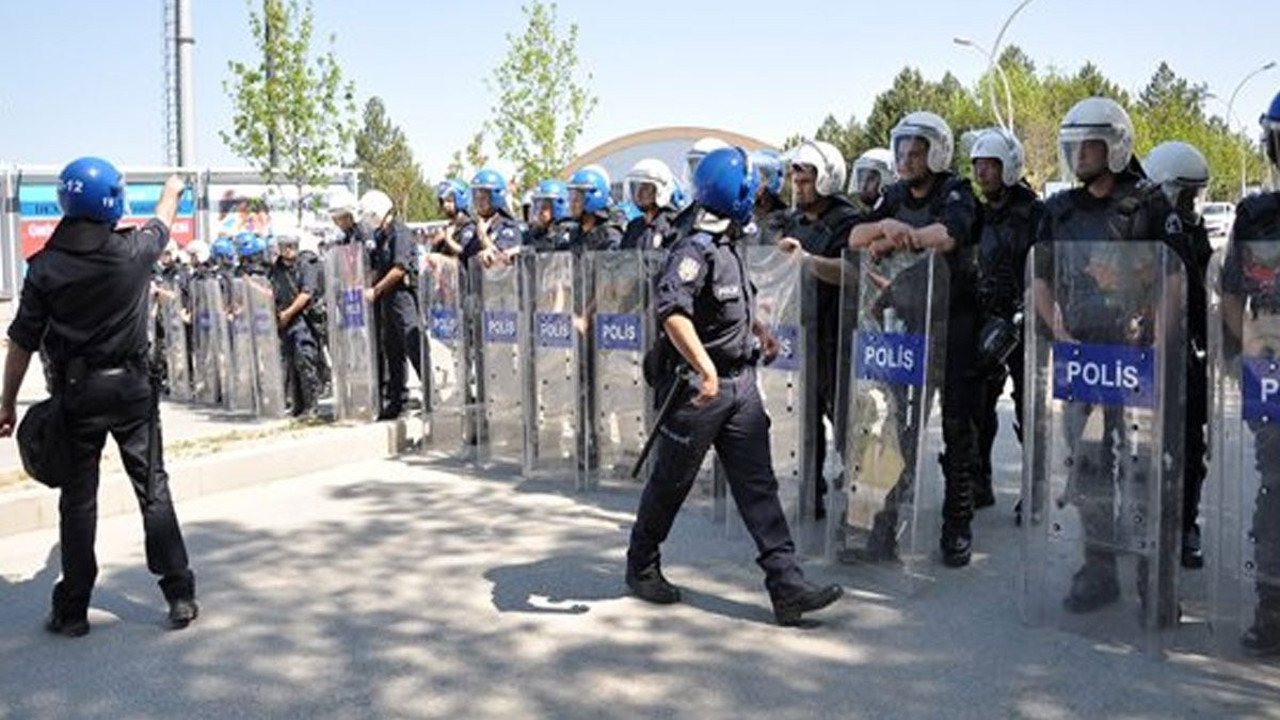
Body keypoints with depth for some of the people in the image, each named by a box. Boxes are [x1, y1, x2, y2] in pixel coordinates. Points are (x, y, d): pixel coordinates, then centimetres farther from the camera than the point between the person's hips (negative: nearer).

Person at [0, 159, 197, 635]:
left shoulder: (44, 268, -7)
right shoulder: (132, 252, -7)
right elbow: (161, 224, 17)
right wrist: (172, 190, 38)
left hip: (76, 395, 0)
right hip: (132, 388, 0)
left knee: (78, 500, 8)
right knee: (153, 490, 6)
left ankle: (72, 611, 16)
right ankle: (180, 596, 10)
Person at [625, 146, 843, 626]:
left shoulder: (732, 245, 12)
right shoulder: (695, 250, -17)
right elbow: (673, 312, -30)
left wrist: (759, 332, 27)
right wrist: (705, 368, -36)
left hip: (741, 383, 8)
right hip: (698, 385, -8)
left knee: (758, 486, 3)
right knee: (671, 483, 8)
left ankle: (787, 585, 3)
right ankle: (641, 567, 28)